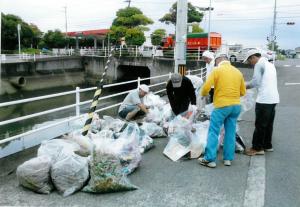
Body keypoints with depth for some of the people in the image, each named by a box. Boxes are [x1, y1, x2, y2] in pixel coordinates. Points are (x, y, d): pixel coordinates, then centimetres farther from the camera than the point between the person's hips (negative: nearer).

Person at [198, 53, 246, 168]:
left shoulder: (217, 70, -4)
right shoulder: (238, 72, 12)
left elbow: (206, 87, -11)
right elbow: (242, 92, 14)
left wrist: (203, 94, 9)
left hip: (222, 106, -5)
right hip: (236, 106, 6)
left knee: (213, 132, 0)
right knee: (230, 132, 11)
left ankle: (210, 159, 1)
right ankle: (228, 159, 18)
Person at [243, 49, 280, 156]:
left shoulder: (260, 63, -6)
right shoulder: (270, 64, 20)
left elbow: (255, 82, -10)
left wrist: (244, 86, 7)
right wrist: (248, 85, 15)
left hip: (264, 99, -9)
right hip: (273, 98, 9)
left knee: (260, 125, -2)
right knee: (268, 124, 15)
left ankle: (257, 148, 4)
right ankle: (267, 145, 24)